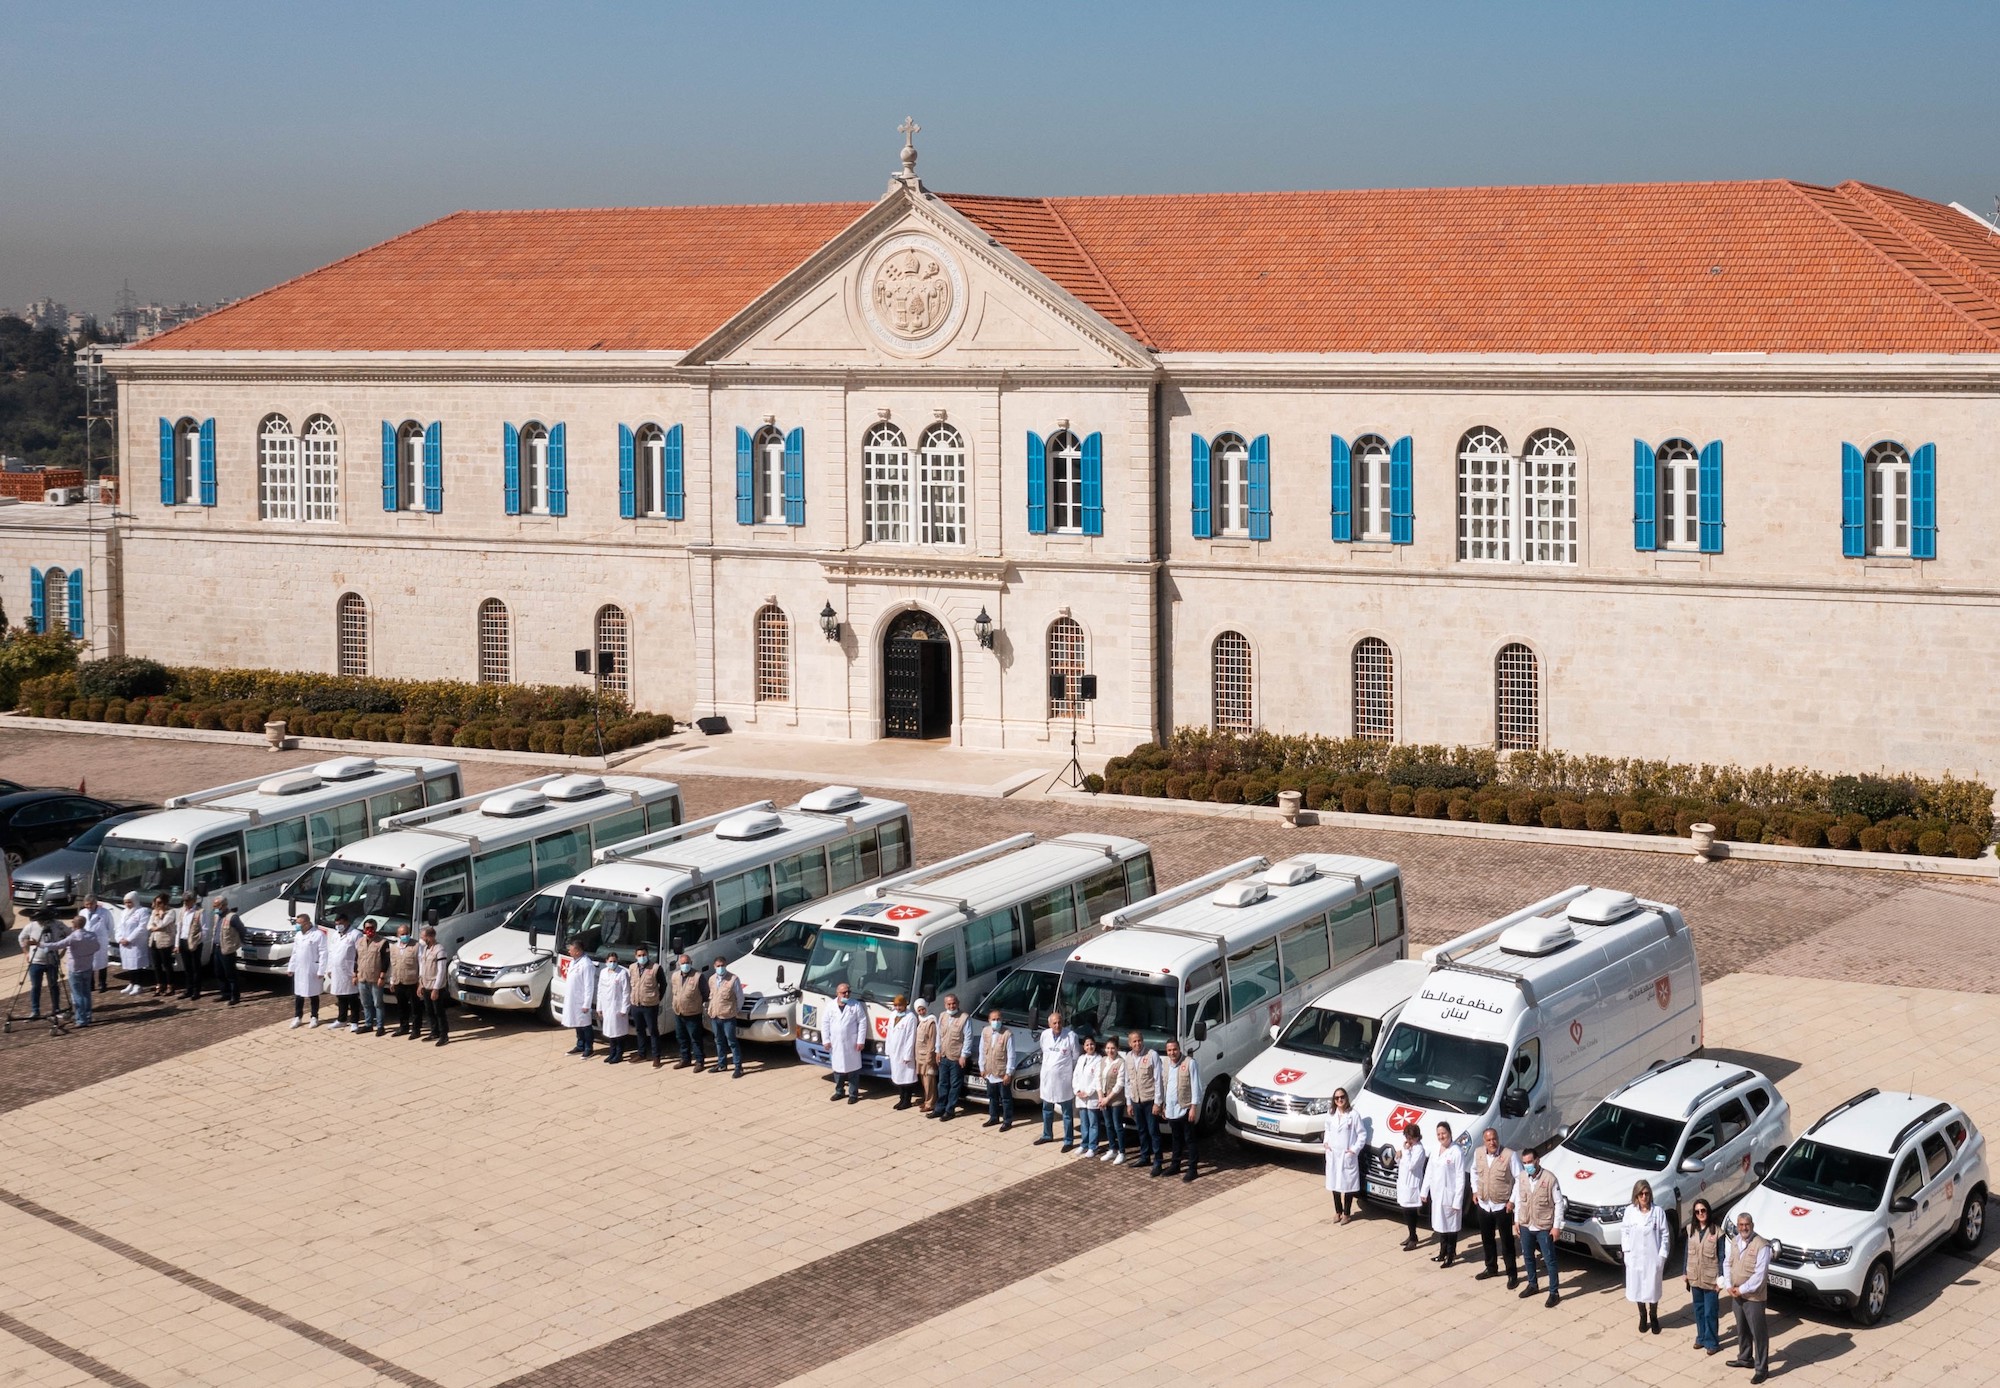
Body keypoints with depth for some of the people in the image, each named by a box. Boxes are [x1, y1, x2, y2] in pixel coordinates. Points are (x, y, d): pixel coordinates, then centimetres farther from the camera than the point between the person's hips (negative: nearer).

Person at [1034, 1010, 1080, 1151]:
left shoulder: (1071, 1036, -14)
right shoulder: (1045, 1035, 0)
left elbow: (1076, 1057, -6)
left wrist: (1074, 1076, -2)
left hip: (1064, 1079, -5)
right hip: (1047, 1077, 5)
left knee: (1067, 1112, 3)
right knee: (1047, 1109, 20)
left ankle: (1068, 1141, 9)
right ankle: (1047, 1135, 36)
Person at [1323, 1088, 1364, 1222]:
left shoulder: (1353, 1115, -12)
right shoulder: (1330, 1114, 3)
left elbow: (1362, 1134, -7)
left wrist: (1355, 1149, -13)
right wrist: (1325, 1142, 2)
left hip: (1347, 1156, -5)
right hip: (1332, 1155, 5)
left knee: (1348, 1184, 3)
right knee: (1334, 1184, 13)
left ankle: (1347, 1213, 14)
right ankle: (1338, 1211, 26)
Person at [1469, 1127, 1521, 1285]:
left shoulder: (1510, 1156, -18)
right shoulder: (1478, 1153, -3)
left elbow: (1520, 1179, -13)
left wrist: (1512, 1200, -15)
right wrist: (1475, 1191, 10)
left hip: (1502, 1206, -5)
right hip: (1483, 1205, 5)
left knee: (1506, 1241, 3)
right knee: (1487, 1239, 18)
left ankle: (1512, 1274, 12)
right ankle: (1491, 1268, 36)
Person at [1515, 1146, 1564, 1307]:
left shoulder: (1549, 1178, -18)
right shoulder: (1521, 1177, -2)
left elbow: (1558, 1203, -13)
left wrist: (1557, 1226, -14)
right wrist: (1517, 1220, 10)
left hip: (1544, 1227, -5)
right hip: (1525, 1226, 5)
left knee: (1550, 1260, 2)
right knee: (1527, 1257, 18)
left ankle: (1554, 1292, 10)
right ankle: (1532, 1285, 37)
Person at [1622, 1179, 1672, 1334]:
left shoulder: (1658, 1211, -8)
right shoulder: (1629, 1211, -4)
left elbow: (1665, 1235, -4)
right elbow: (1624, 1231, 4)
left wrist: (1662, 1256, -8)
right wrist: (1627, 1252, -4)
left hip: (1653, 1257, -2)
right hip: (1635, 1257, 2)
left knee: (1653, 1289, 8)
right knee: (1637, 1288, 10)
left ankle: (1653, 1317, 27)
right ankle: (1643, 1317, 28)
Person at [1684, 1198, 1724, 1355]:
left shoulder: (1717, 1231, -13)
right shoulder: (1691, 1229, 1)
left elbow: (1721, 1256, -9)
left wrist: (1721, 1278, -11)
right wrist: (1685, 1272, 9)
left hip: (1710, 1278, -5)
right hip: (1695, 1277, 5)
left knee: (1710, 1312, 0)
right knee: (1698, 1309, 15)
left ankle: (1712, 1342, 12)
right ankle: (1702, 1337, 30)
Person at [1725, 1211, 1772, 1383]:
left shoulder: (1761, 1246, -19)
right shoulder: (1734, 1242, 4)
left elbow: (1760, 1273, -21)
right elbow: (1727, 1264, 8)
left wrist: (1742, 1290, -18)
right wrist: (1729, 1286, -6)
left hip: (1753, 1296, -7)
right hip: (1736, 1294, 7)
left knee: (1758, 1332, -2)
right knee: (1741, 1329, 21)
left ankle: (1761, 1368, 5)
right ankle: (1745, 1359, 38)